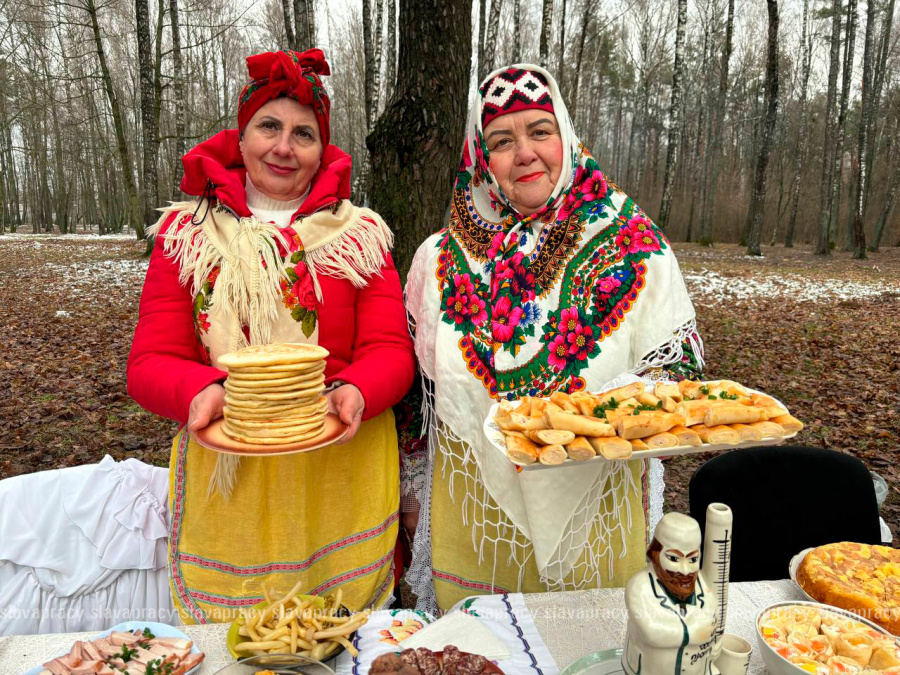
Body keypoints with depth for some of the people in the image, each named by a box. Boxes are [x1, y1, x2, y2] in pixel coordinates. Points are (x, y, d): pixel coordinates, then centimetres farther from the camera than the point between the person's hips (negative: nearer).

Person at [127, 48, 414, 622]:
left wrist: (354, 391, -23)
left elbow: (391, 349, -2)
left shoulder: (359, 234, 4)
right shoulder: (186, 233, 5)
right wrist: (203, 391, -21)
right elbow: (150, 364, 1)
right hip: (226, 477, 1)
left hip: (341, 475, 0)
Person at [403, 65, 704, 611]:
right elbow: (414, 387, 6)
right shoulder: (442, 258, -2)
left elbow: (680, 361, 0)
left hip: (593, 505, 0)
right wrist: (413, 494, 10)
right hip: (473, 513, 1)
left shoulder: (634, 247, -6)